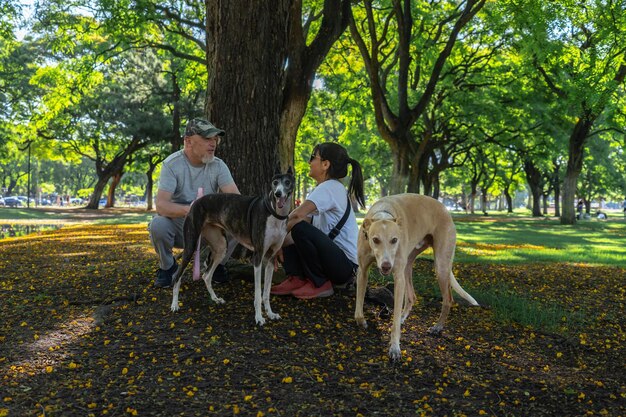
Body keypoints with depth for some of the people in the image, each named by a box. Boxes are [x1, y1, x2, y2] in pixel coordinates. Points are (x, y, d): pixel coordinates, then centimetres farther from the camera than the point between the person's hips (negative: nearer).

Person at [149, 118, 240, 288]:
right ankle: (167, 266, -1)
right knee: (158, 225, -33)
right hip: (178, 226, -2)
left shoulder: (218, 165, -8)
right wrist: (188, 209, -49)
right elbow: (161, 205, -28)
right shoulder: (172, 164, -17)